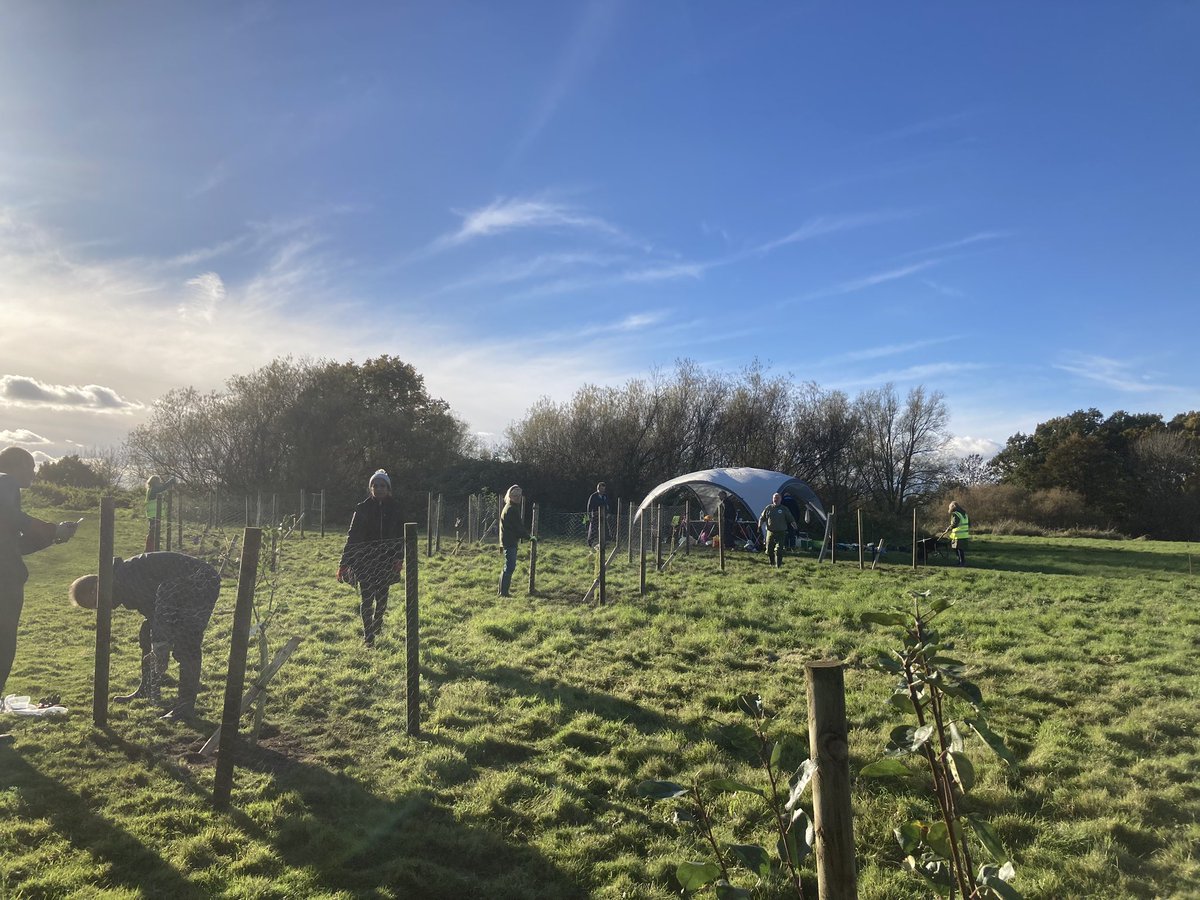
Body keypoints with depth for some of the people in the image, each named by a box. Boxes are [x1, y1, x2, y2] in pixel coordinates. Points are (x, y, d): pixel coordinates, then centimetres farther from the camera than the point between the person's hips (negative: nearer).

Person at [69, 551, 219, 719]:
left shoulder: (123, 582, -21)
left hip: (201, 582, -11)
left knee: (186, 646, -14)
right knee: (148, 635, 16)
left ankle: (186, 707, -7)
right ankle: (146, 690, 30)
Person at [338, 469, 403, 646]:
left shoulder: (395, 509, 2)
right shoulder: (362, 508, -2)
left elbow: (400, 536, 3)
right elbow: (352, 536, -2)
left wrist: (399, 559, -8)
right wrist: (344, 562, -7)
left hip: (386, 561, 2)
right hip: (364, 560, -1)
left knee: (382, 597, 9)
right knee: (367, 598, -3)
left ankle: (377, 623, 38)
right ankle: (368, 637, 6)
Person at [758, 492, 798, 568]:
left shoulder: (784, 509, 5)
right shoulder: (768, 508, 8)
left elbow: (791, 519, 6)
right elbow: (762, 518, 12)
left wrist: (795, 528, -8)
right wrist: (760, 526, -4)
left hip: (781, 533, -2)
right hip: (770, 532, 2)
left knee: (779, 550, -11)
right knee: (769, 549, 4)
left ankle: (778, 565, -4)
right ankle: (772, 563, 27)